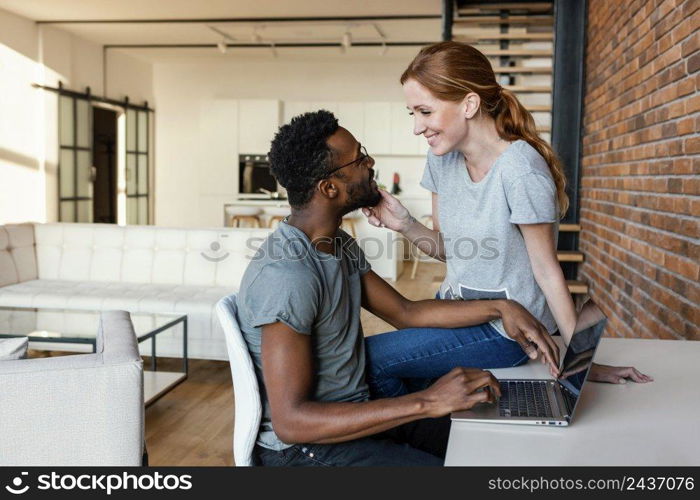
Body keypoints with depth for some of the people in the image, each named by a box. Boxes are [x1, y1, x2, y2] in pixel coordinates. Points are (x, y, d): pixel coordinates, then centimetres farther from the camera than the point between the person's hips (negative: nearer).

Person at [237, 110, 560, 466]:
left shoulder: (339, 245, 5)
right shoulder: (286, 277, -28)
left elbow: (405, 313, 12)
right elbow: (290, 421, -30)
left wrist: (500, 308, -1)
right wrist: (427, 403, -33)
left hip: (356, 407, 9)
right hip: (302, 444, -9)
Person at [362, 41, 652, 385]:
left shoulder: (519, 170, -24)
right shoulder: (442, 158, -1)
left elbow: (547, 270, -17)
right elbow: (447, 247, 4)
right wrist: (405, 224, -15)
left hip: (505, 327, -7)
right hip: (454, 305, 7)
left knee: (366, 356, -12)